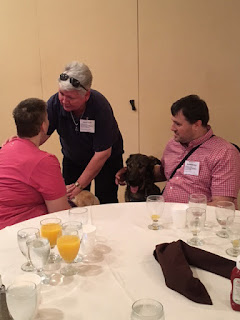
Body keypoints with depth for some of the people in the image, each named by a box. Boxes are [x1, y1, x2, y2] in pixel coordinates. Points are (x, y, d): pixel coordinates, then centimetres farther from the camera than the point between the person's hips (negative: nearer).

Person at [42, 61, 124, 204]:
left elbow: (102, 153, -28)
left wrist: (79, 185, -26)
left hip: (107, 159, -3)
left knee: (105, 203, -8)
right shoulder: (55, 102, -21)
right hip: (72, 159, 4)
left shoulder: (101, 106, -32)